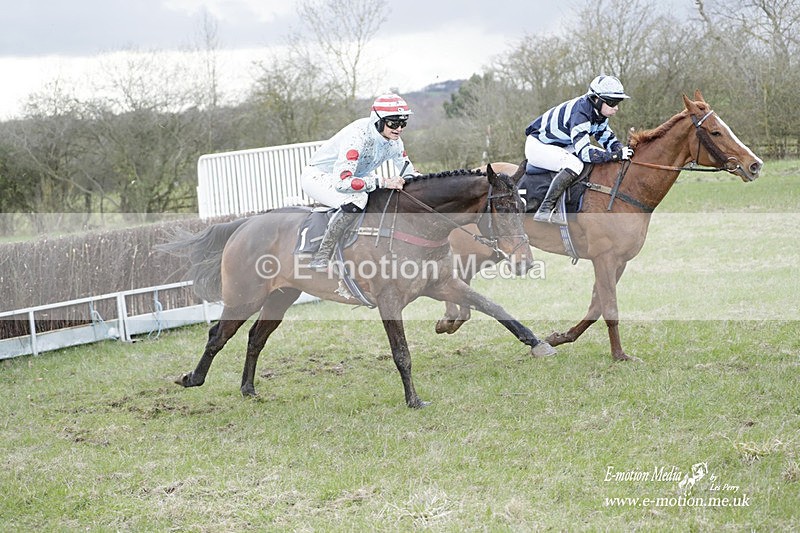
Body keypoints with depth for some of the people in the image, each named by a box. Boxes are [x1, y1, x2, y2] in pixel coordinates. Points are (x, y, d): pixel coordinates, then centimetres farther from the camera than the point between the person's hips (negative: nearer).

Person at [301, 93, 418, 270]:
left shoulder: (393, 141, -10)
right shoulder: (358, 136, -35)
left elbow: (408, 173, 7)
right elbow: (341, 182, -44)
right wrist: (382, 182, -46)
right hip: (318, 176, -9)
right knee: (356, 200, -36)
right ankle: (320, 258, -29)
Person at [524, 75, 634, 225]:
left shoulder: (598, 113, -2)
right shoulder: (580, 114, -31)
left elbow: (607, 138, 5)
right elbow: (584, 152, -37)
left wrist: (622, 149, -16)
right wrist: (617, 155, -38)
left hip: (560, 146, 10)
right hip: (537, 146, -10)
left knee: (601, 156, 4)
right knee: (574, 164, -34)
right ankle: (545, 211, -33)